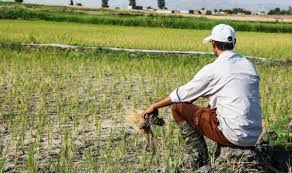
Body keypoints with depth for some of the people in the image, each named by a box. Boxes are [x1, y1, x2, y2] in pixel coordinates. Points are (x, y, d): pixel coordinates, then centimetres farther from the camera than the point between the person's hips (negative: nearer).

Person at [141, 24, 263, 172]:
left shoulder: (213, 69, -8)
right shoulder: (249, 65, 9)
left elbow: (182, 94, 2)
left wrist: (155, 106, 17)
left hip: (233, 136, -7)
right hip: (254, 137, 7)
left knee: (178, 107, 3)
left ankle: (197, 159, 5)